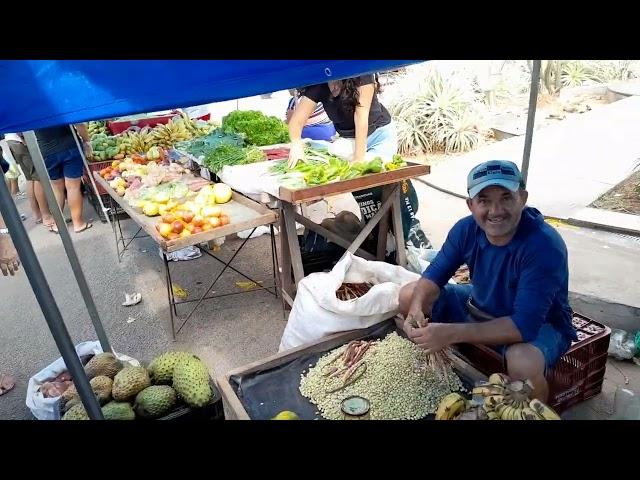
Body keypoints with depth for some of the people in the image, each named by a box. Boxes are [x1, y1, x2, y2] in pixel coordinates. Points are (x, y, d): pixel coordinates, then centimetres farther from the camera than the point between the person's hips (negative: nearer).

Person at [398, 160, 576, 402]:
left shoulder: (544, 246, -32)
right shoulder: (466, 229, -16)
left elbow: (524, 325, -37)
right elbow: (433, 276, -6)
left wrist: (451, 333, -43)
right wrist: (416, 310, -28)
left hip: (539, 325, -5)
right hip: (481, 308, 6)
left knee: (523, 362, -38)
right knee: (408, 295, -1)